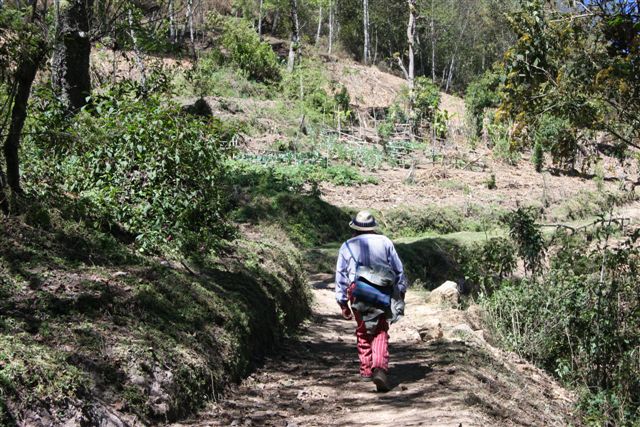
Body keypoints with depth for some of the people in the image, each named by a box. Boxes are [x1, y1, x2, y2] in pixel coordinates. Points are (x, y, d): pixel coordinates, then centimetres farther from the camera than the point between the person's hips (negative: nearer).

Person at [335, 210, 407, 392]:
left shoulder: (347, 246, 10)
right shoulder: (384, 242, 10)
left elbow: (341, 276, 10)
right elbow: (399, 270, 11)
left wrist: (342, 303, 14)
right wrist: (401, 293, 19)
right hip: (384, 293, 0)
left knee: (363, 332, 17)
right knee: (381, 333, 0)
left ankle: (366, 370, 25)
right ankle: (380, 368, -19)